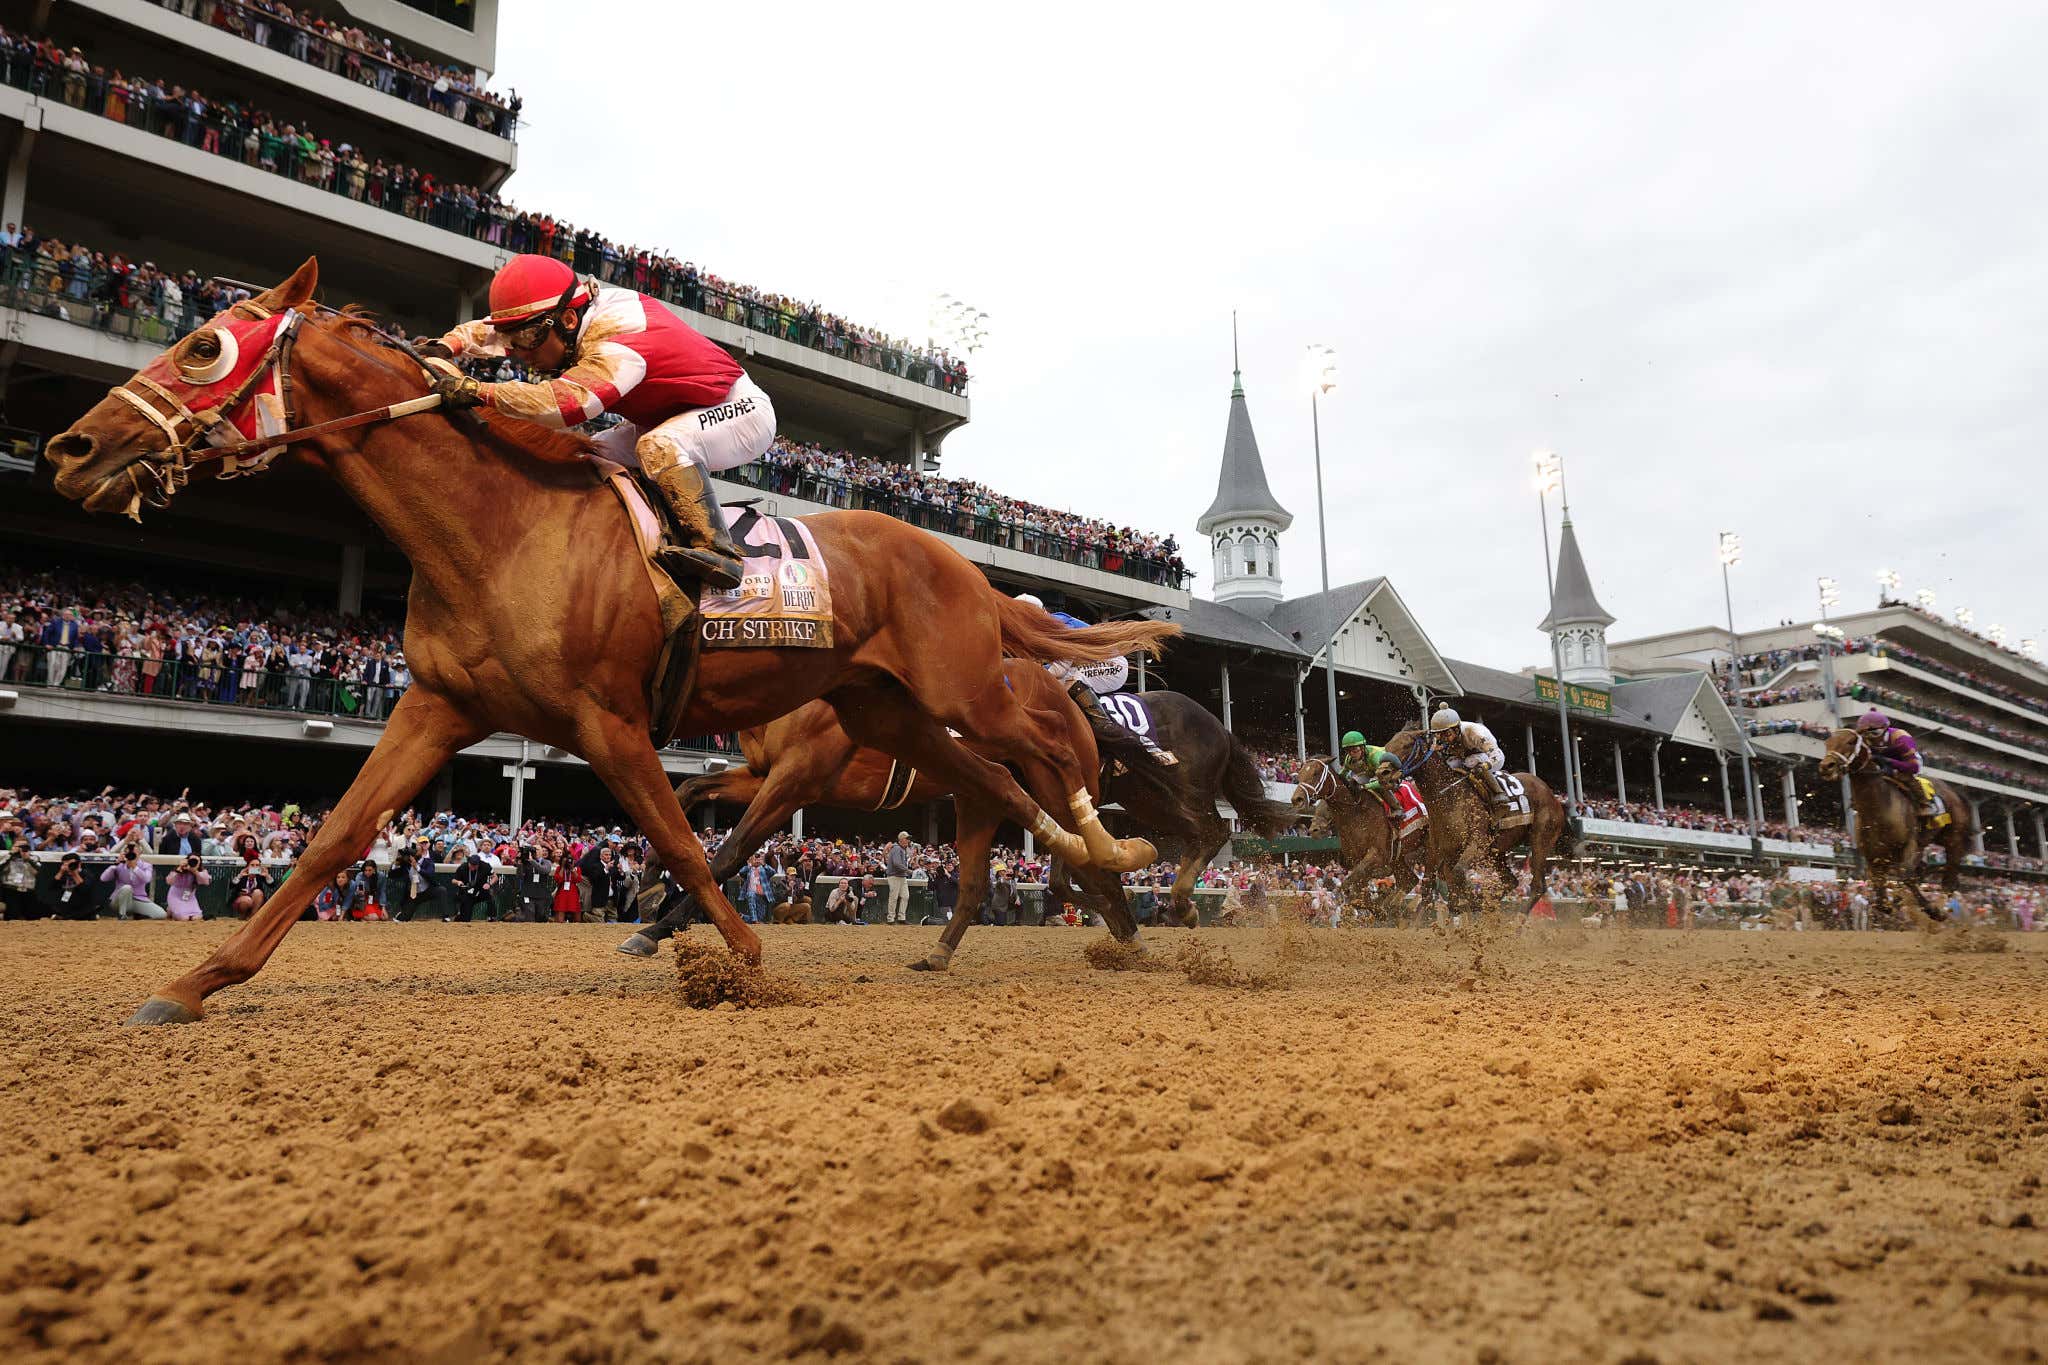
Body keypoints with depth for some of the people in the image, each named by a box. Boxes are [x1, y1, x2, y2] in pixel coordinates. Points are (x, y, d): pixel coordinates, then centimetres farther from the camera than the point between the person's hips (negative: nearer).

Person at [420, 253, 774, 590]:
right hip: (674, 419, 10)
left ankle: (717, 551, -35)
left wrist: (477, 391, -49)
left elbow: (570, 400, -51)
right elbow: (494, 329, 6)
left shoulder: (617, 345, -35)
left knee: (660, 447, -37)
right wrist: (446, 347, -12)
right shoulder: (571, 316, -6)